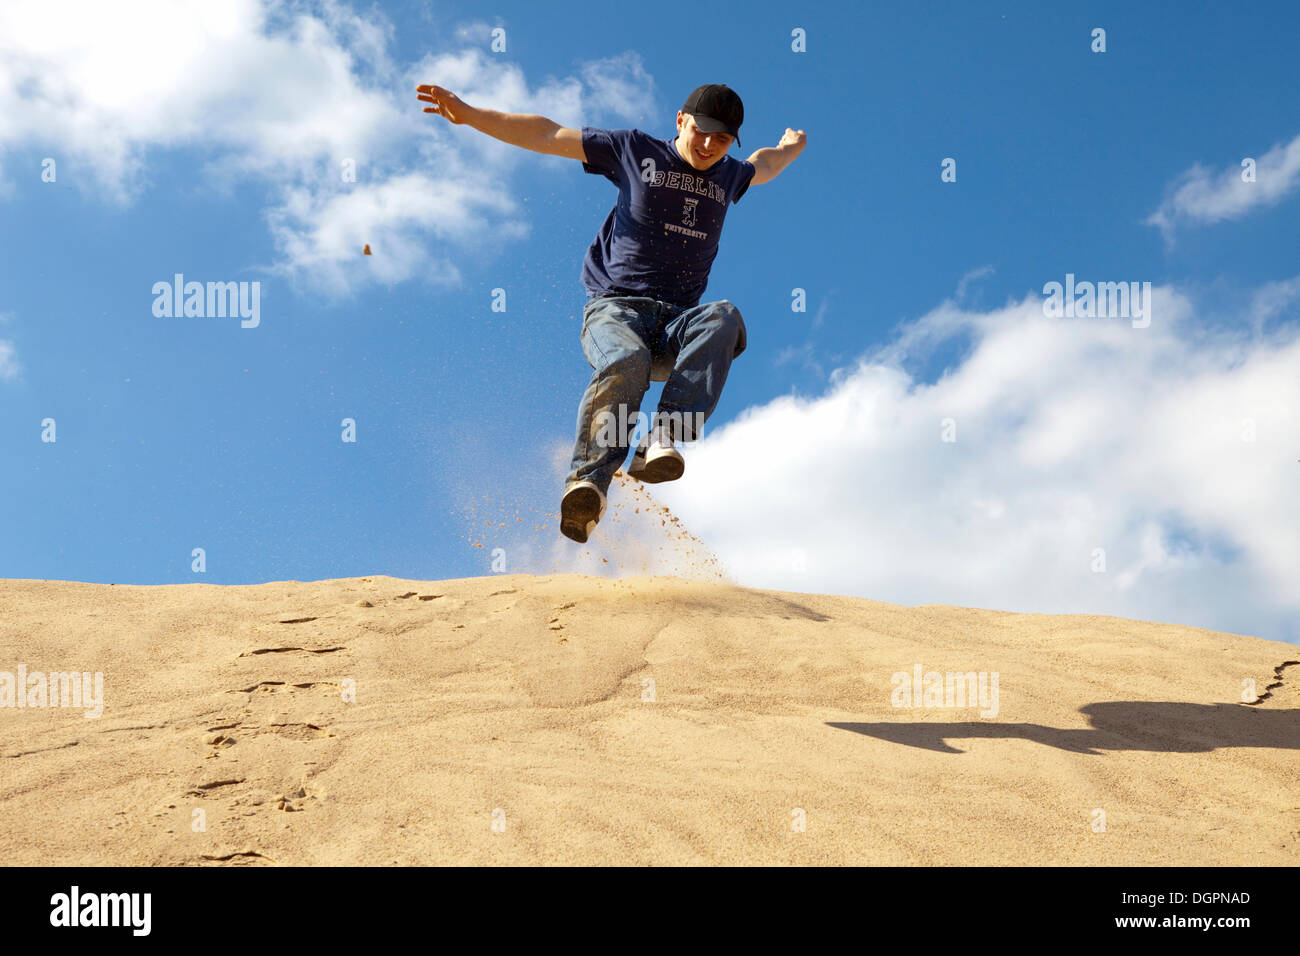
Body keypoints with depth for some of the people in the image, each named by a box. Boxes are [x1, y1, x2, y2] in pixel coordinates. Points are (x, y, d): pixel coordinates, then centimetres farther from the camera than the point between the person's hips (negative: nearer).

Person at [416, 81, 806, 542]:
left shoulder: (728, 176, 19)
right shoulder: (636, 151, 7)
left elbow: (764, 166, 45)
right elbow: (547, 136, 8)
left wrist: (790, 148, 64)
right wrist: (469, 115, 2)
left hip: (676, 327, 3)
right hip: (614, 310, -3)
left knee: (724, 320, -33)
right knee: (624, 362, -39)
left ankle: (660, 440, -46)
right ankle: (587, 485, -53)